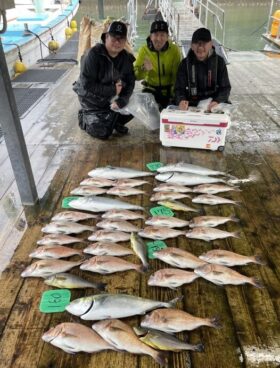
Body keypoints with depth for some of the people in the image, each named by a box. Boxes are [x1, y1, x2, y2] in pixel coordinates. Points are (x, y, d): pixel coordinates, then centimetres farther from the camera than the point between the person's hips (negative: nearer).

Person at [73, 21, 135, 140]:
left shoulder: (126, 58, -4)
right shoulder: (94, 55, -21)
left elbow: (130, 82, -3)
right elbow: (86, 85, -25)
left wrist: (121, 101, -21)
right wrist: (112, 90, -25)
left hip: (113, 98, 5)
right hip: (93, 100, -5)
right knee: (103, 133, -15)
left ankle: (114, 121, 18)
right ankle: (84, 118, 17)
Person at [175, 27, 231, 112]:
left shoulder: (219, 62, 2)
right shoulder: (185, 63, 2)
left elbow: (225, 87, -1)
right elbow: (179, 88, -2)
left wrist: (217, 101, -24)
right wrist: (181, 100, -27)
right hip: (191, 105, 1)